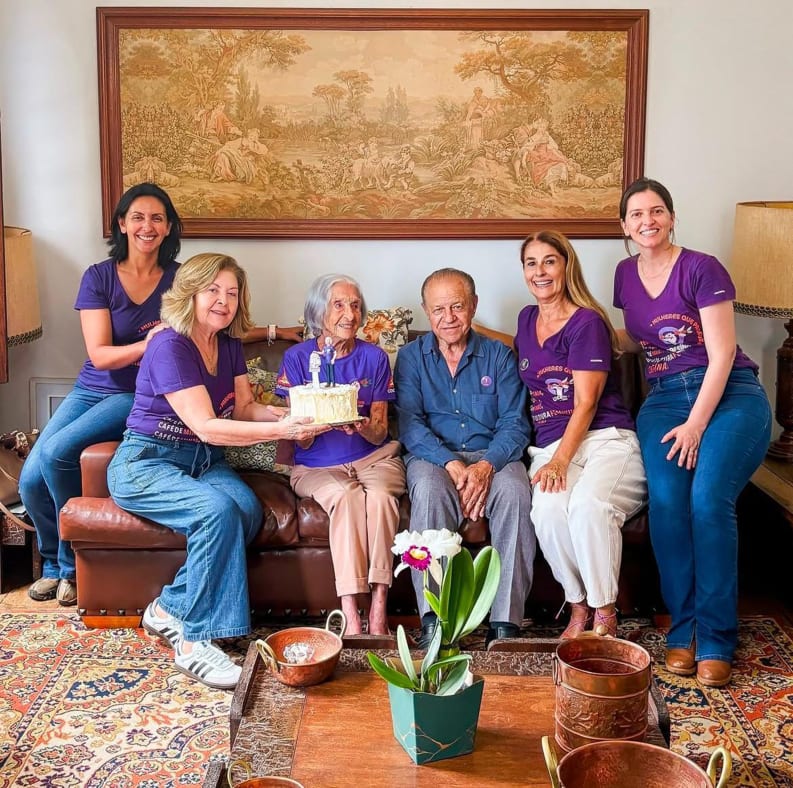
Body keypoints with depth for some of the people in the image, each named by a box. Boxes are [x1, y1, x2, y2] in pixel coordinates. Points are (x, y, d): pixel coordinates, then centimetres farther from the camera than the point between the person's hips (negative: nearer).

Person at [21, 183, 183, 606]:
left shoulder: (179, 279, -3)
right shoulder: (98, 277, -1)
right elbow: (100, 355, -10)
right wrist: (150, 344, -27)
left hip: (141, 395, -3)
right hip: (93, 389, 3)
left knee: (56, 450, -25)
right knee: (31, 480, -10)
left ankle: (70, 563, -2)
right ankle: (53, 563, 20)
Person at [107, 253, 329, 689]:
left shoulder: (229, 345, 8)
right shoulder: (170, 346, -18)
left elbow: (244, 407, 5)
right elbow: (206, 426, -24)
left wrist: (287, 415, -16)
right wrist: (280, 431, -30)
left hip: (204, 460, 7)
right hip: (146, 462, -7)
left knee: (248, 508, -25)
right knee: (219, 510, -33)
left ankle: (168, 609, -12)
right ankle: (194, 641, -22)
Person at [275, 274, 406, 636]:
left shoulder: (374, 357, 5)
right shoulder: (297, 357, 1)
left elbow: (380, 432, 3)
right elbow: (301, 440, -2)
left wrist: (362, 426, -21)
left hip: (374, 457, 2)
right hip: (318, 467, -1)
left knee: (379, 495, -31)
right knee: (347, 496, -33)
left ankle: (378, 611, -30)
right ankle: (350, 616, -34)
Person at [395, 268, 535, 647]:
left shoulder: (498, 355, 10)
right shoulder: (411, 357, 10)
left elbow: (515, 424, 0)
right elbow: (409, 423, -4)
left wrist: (487, 465, -20)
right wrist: (451, 464, -20)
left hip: (492, 455, 1)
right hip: (433, 456, 0)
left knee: (514, 490, -32)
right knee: (429, 489, -35)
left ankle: (506, 622, -30)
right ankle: (433, 620, -34)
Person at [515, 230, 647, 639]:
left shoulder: (587, 322, -2)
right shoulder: (527, 319, 19)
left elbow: (586, 402, -9)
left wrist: (559, 461, -19)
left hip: (607, 438, -4)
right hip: (551, 446, 4)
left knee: (589, 503, -36)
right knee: (548, 509, -31)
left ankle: (604, 615, -19)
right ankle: (578, 609, -13)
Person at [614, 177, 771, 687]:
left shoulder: (702, 269, -5)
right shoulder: (626, 274, 12)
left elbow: (721, 354, -9)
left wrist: (696, 423, -15)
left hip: (729, 395, -4)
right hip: (664, 398, 4)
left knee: (709, 498, -27)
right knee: (666, 500, -23)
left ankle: (716, 640, -15)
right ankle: (684, 630, -12)